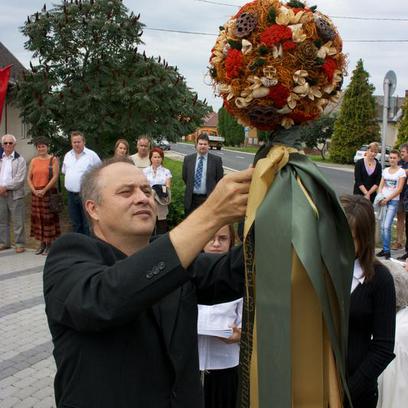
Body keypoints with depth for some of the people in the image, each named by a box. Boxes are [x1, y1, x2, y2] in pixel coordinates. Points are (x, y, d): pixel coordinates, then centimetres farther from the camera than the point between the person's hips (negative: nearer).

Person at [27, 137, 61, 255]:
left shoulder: (53, 160, -1)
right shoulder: (34, 161, 12)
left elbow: (55, 177, -9)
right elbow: (29, 178, 9)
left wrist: (44, 190, -13)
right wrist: (34, 190, -6)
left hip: (49, 193, -4)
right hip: (36, 194, 5)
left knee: (49, 218, -2)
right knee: (38, 218, 6)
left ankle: (49, 244, 4)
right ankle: (42, 244, 14)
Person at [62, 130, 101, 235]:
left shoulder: (92, 155, -6)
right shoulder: (67, 155, 11)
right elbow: (64, 171, 24)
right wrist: (71, 180, 15)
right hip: (71, 194, 6)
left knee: (87, 224, -2)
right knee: (76, 224, 15)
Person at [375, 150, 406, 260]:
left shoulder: (401, 172, -2)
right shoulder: (385, 170, 12)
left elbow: (399, 189, -7)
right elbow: (381, 185, 12)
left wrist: (387, 199, -12)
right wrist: (380, 197, -6)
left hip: (393, 201, -5)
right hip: (383, 200, 5)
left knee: (387, 226, -13)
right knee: (382, 226, 4)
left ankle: (387, 250, -6)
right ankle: (384, 249, 12)